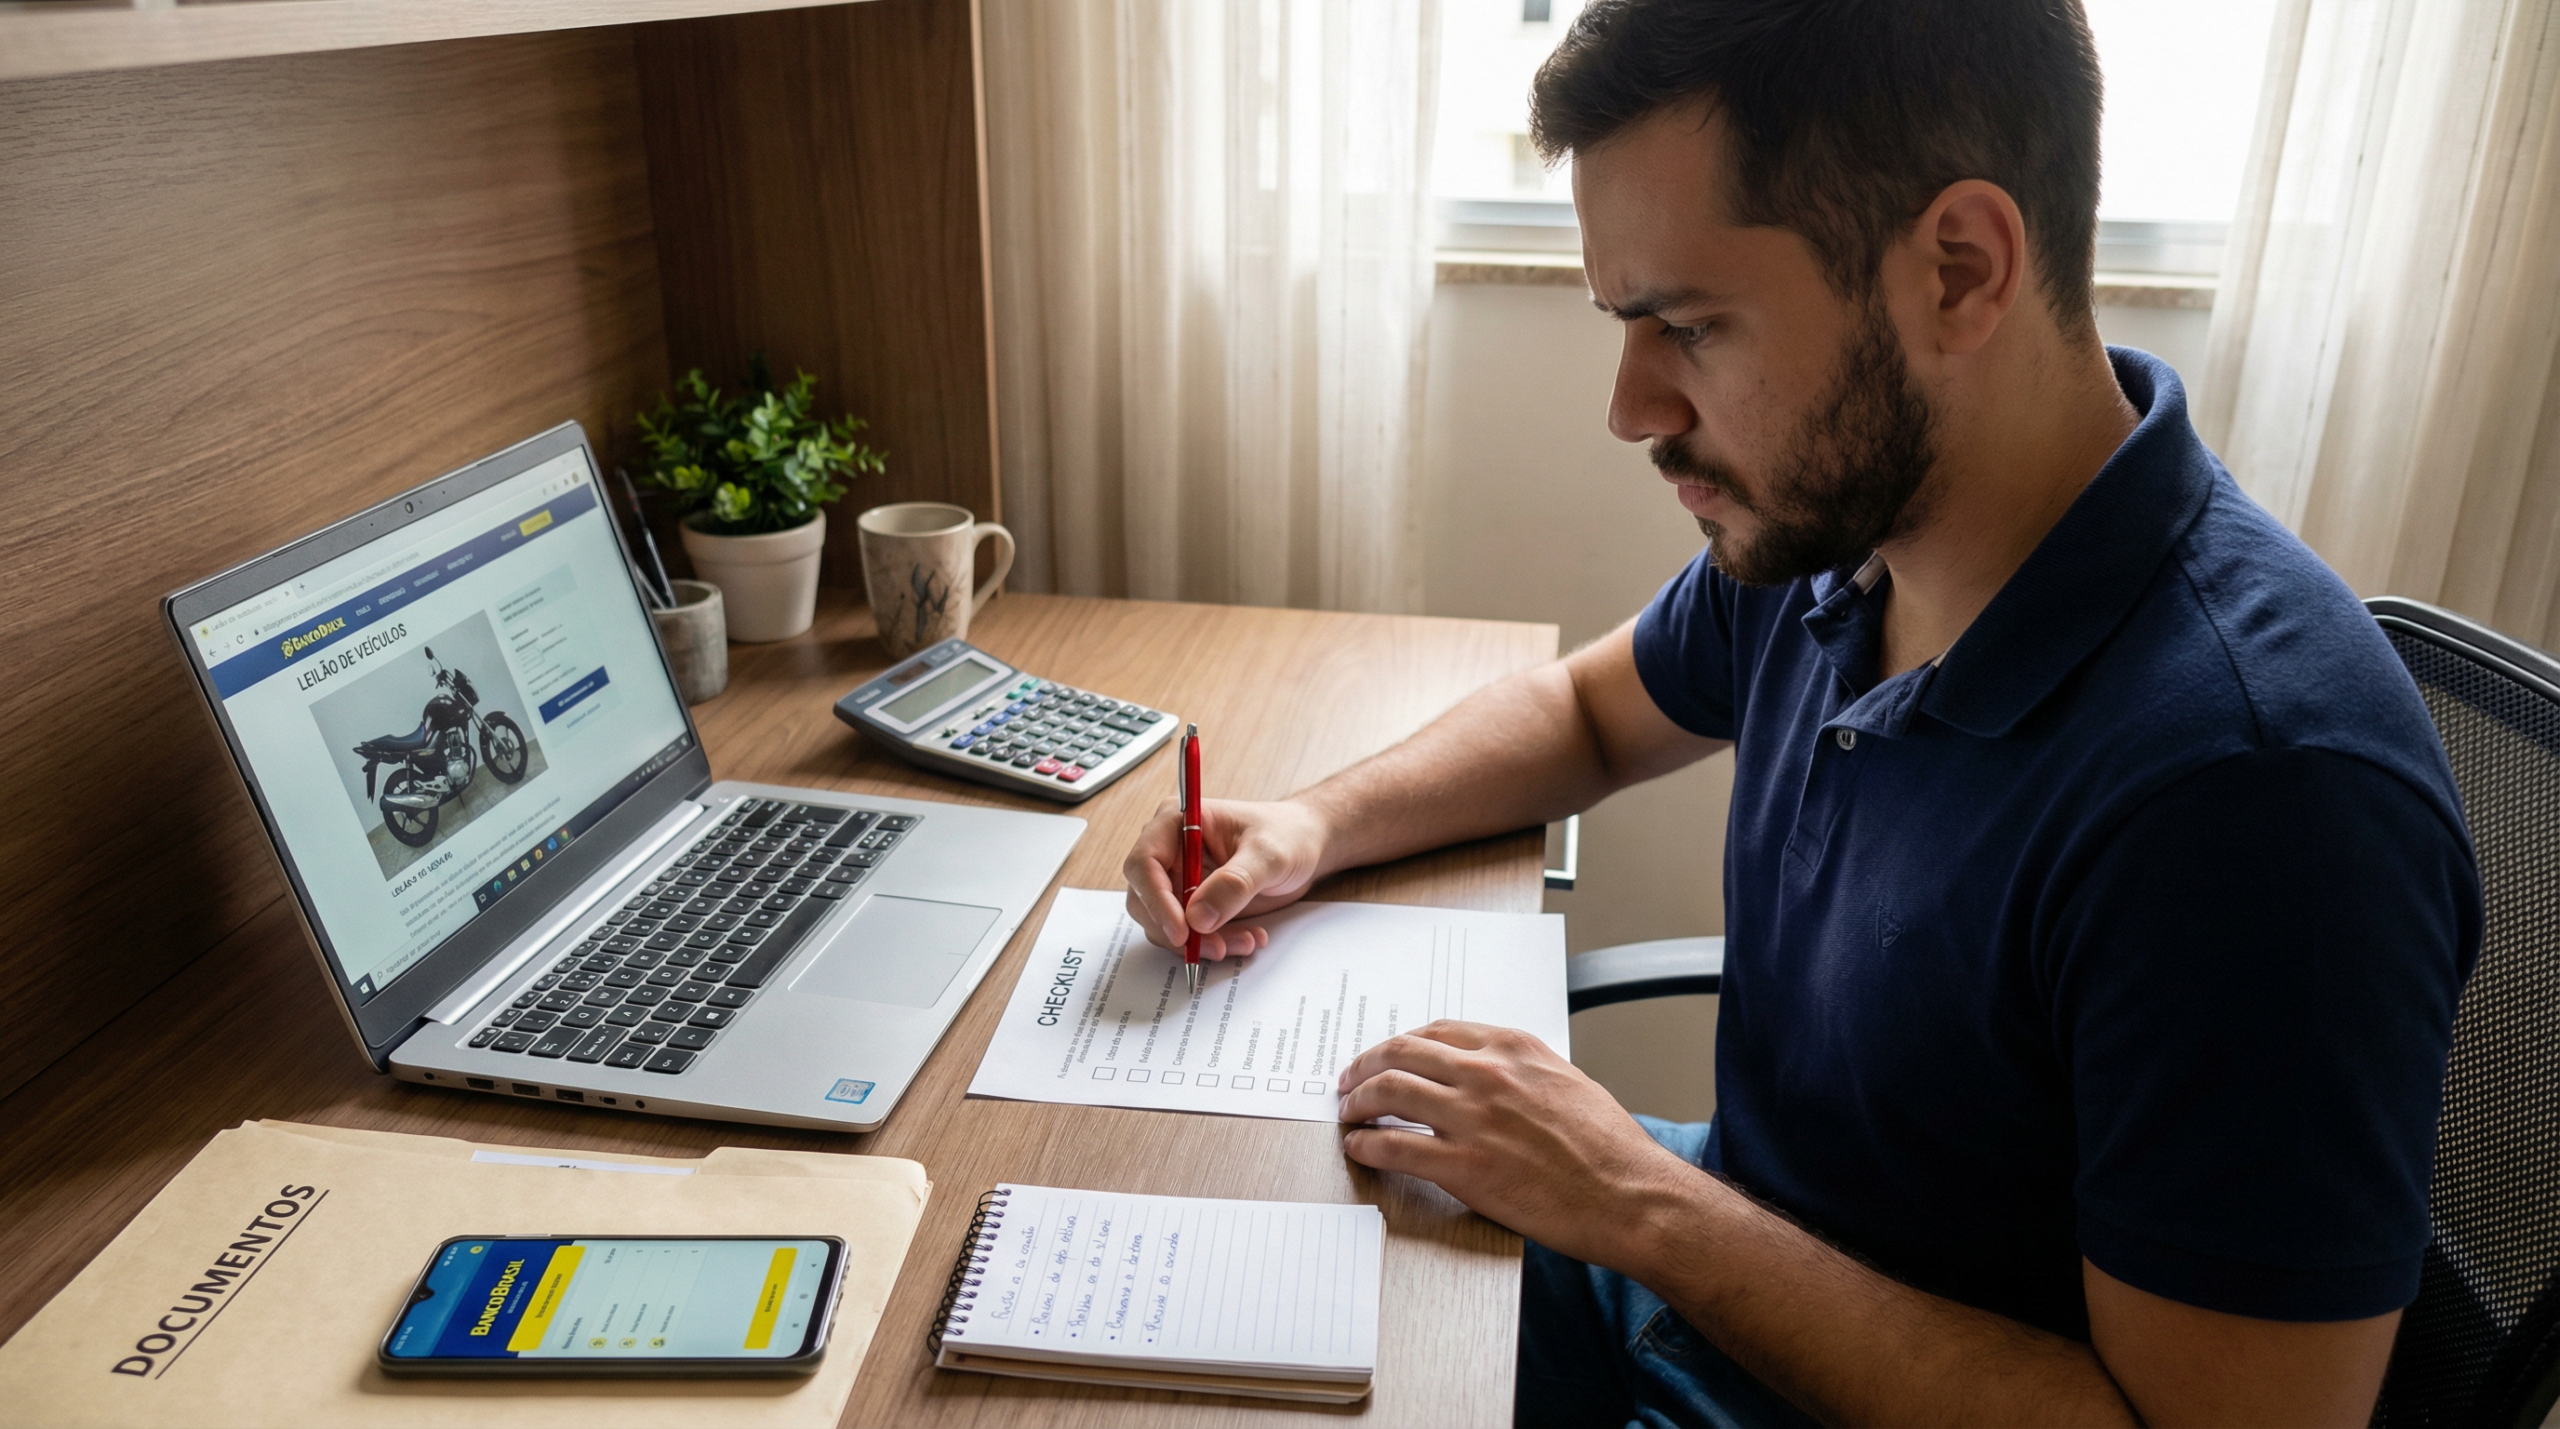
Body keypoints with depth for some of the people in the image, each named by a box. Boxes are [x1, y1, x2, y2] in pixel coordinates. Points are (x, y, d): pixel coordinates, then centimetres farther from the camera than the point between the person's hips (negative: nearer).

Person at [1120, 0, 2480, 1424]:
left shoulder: (2259, 790, -33)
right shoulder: (1820, 523, -9)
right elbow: (1588, 707, 11)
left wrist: (1640, 1204, -25)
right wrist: (1319, 824, -5)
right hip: (1722, 1249, 7)